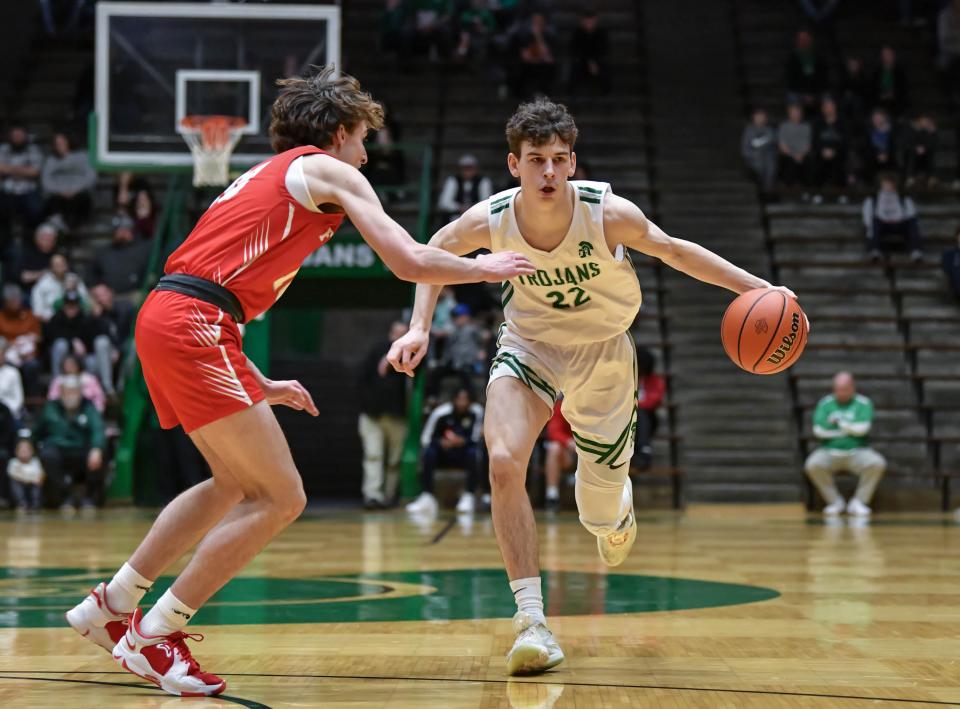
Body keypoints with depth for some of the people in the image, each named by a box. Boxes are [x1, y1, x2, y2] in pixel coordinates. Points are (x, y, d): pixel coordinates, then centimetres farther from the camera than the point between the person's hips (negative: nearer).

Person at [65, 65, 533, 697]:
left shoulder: (264, 177, 30)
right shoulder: (330, 172, 4)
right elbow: (412, 263, -5)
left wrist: (259, 385, 31)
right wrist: (483, 267, 14)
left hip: (165, 315, 9)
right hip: (194, 324, -9)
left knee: (237, 484, 22)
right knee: (281, 498, -6)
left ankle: (111, 605, 25)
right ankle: (154, 636, -2)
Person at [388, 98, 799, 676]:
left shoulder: (607, 213, -27)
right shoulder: (490, 221, -23)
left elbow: (673, 250, -9)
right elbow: (437, 251, 0)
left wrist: (756, 287, -13)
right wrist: (420, 328, -8)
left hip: (603, 352, 0)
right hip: (529, 346, 1)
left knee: (601, 514, 6)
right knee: (504, 461, -26)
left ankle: (617, 508, 49)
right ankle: (532, 620, -19)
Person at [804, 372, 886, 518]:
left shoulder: (863, 404, 1)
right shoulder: (825, 403, 5)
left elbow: (862, 428, -15)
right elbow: (819, 430, -7)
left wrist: (838, 421, -9)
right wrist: (849, 428, -8)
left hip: (857, 452, -1)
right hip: (829, 452, 1)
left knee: (877, 463, -30)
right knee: (813, 465, -30)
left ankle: (858, 502, -11)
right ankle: (835, 501, -8)